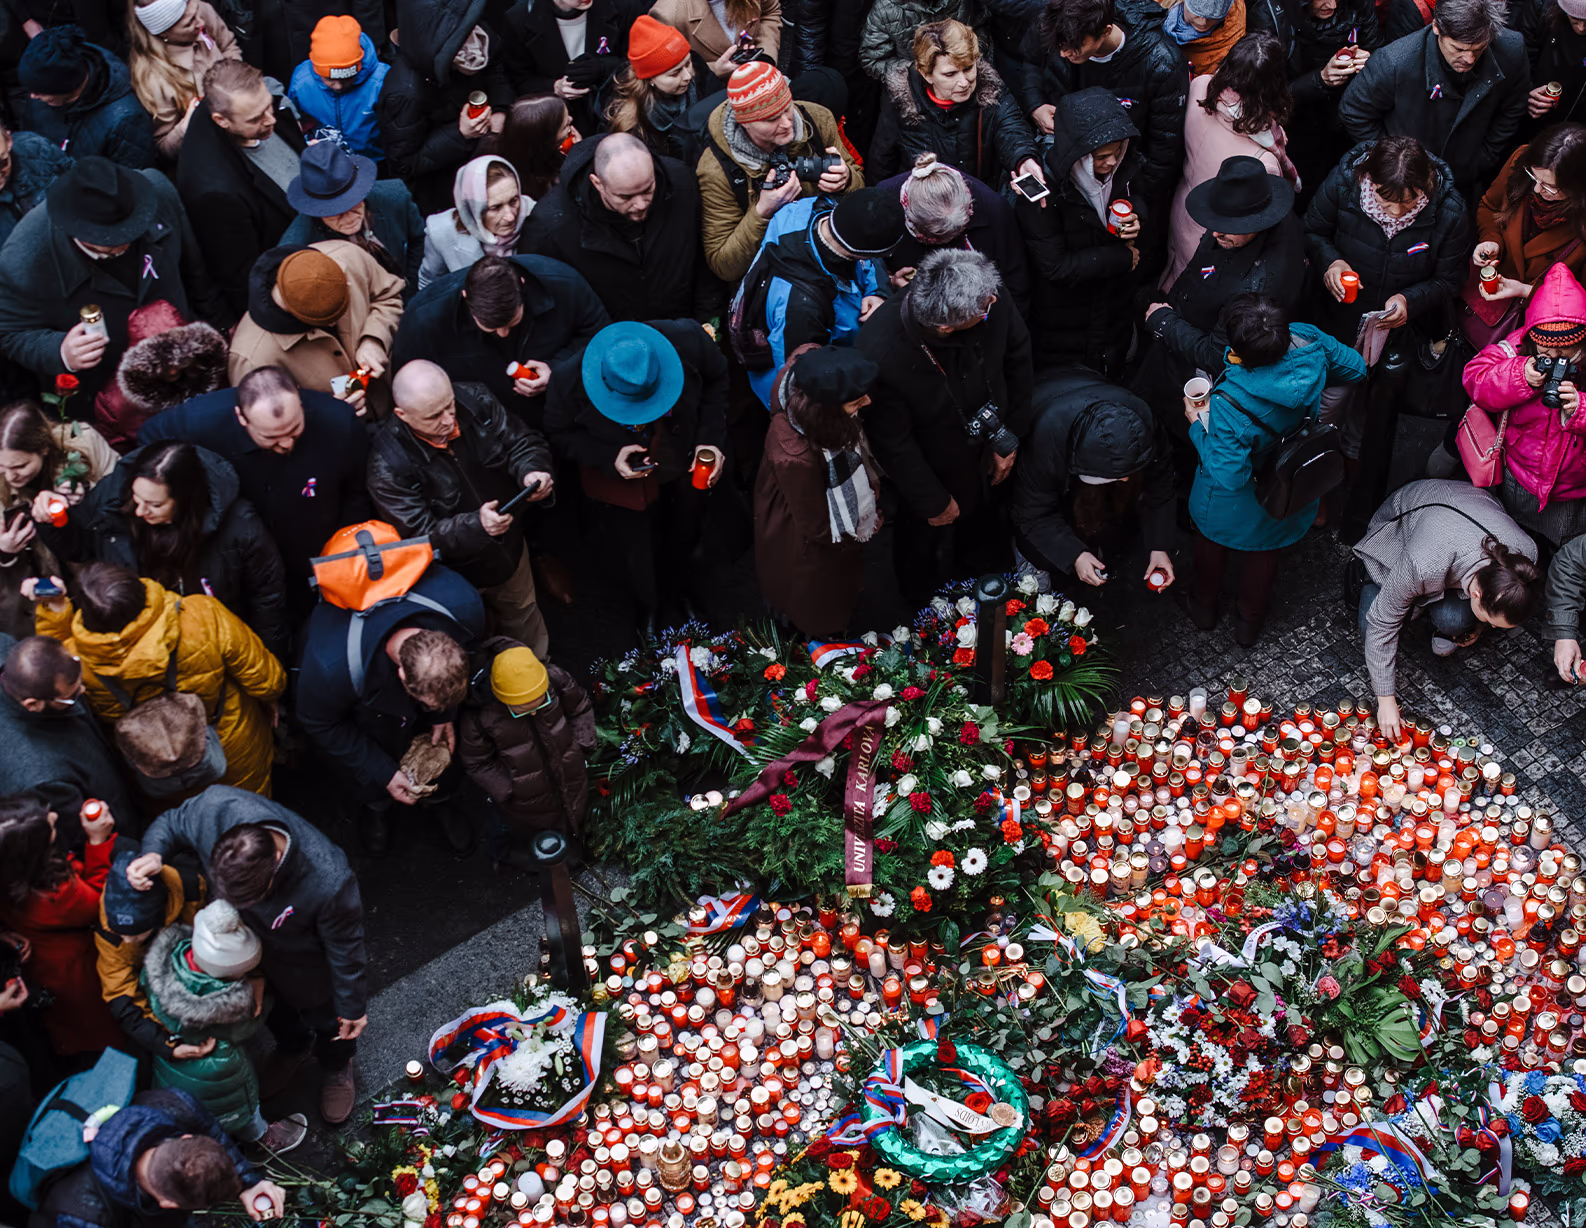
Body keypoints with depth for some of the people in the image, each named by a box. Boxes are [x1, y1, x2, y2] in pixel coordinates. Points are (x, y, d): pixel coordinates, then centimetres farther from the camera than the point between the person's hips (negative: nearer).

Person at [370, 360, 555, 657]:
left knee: (526, 628, 32)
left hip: (510, 548, 5)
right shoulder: (388, 462, -34)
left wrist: (532, 471, -34)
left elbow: (523, 441, -9)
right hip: (456, 574, -5)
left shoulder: (473, 399, -20)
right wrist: (477, 526, -48)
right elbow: (418, 535, -31)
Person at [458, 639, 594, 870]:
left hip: (571, 779, 4)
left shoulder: (554, 679, -29)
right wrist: (507, 791, -15)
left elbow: (580, 708, -5)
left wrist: (582, 747, -6)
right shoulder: (477, 715, -35)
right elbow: (477, 763, -15)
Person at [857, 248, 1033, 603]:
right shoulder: (881, 353, -44)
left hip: (988, 452, 4)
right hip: (933, 469, -4)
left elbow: (1017, 357, -10)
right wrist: (933, 502, -13)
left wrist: (1010, 439, -3)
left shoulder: (991, 300, -34)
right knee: (923, 537, 29)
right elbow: (893, 443, -27)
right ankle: (923, 603, 62)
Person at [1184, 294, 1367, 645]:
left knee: (1211, 543, 32)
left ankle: (1204, 605, 59)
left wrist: (1198, 427, -21)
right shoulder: (1309, 341, -32)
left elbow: (1229, 476, -33)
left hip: (1235, 506, -4)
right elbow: (1356, 367, -10)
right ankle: (1250, 622, 56)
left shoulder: (1229, 405, -46)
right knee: (1264, 554, 32)